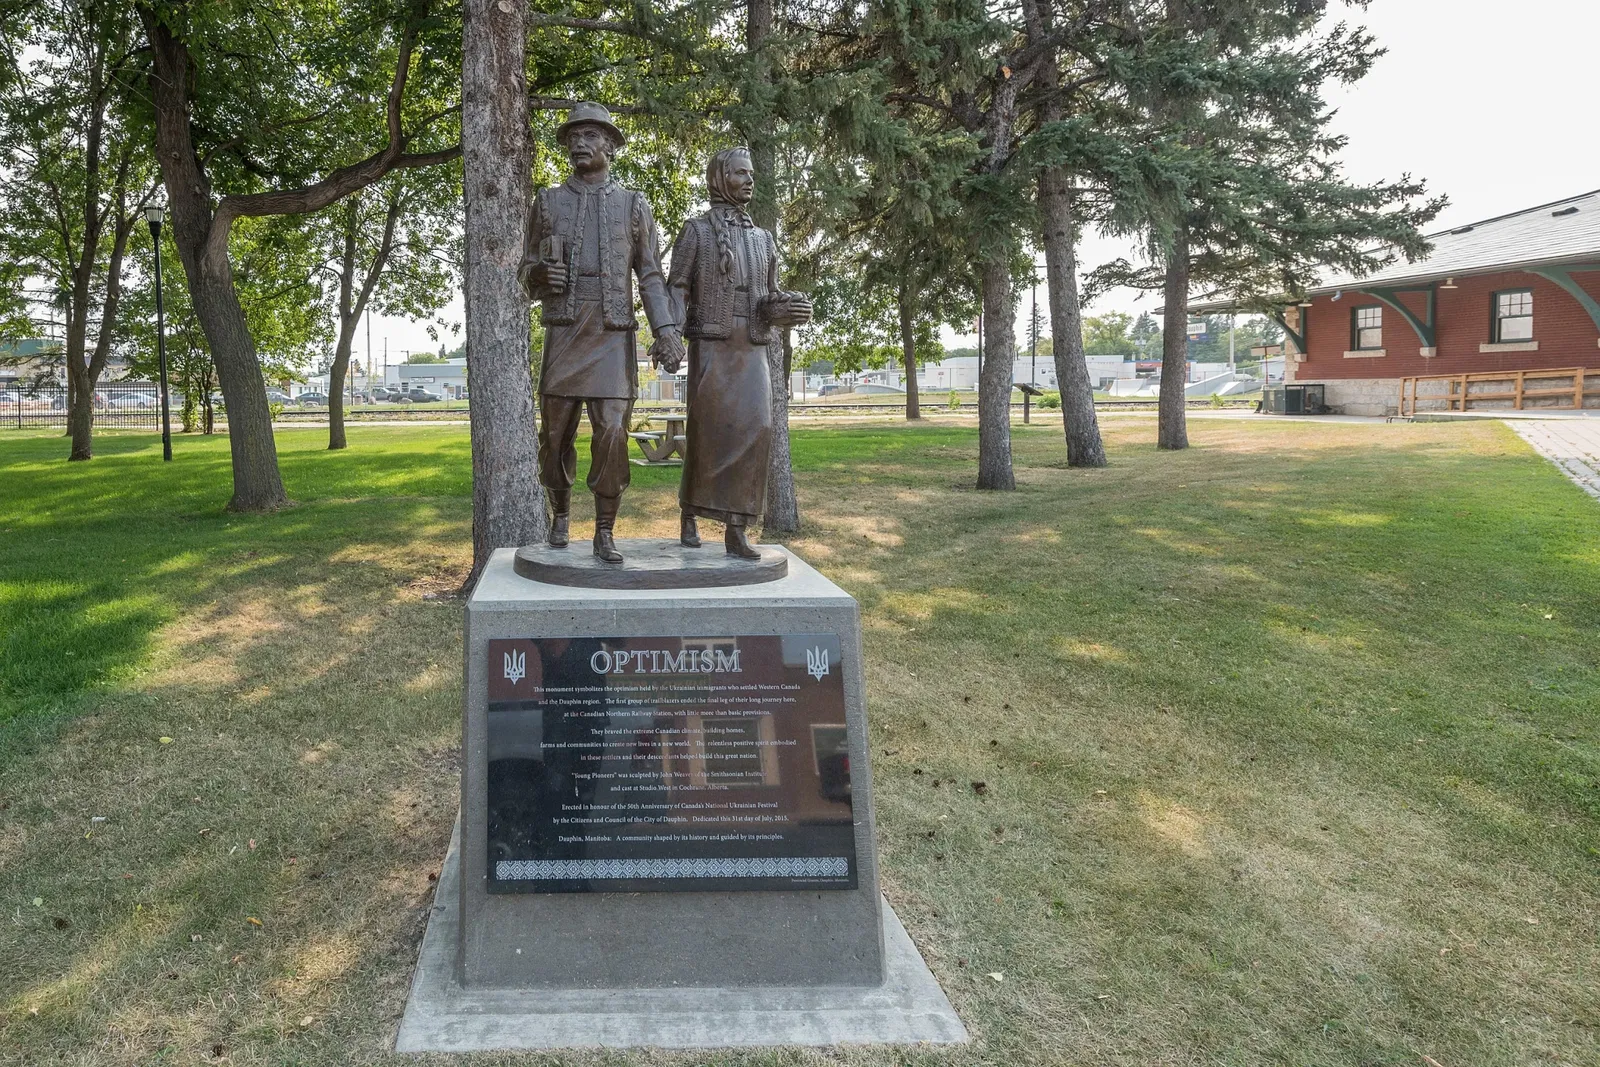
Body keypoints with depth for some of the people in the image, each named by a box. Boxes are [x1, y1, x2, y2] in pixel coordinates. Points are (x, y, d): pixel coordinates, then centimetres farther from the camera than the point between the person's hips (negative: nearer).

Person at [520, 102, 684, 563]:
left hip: (613, 339, -1)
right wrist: (542, 272, -12)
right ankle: (560, 516, 27)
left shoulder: (634, 205, 9)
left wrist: (665, 328, -10)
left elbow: (651, 277, 6)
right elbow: (528, 276, 14)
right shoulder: (548, 202, 11)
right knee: (556, 434, 4)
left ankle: (605, 533, -1)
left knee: (611, 434, -11)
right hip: (563, 336, 1)